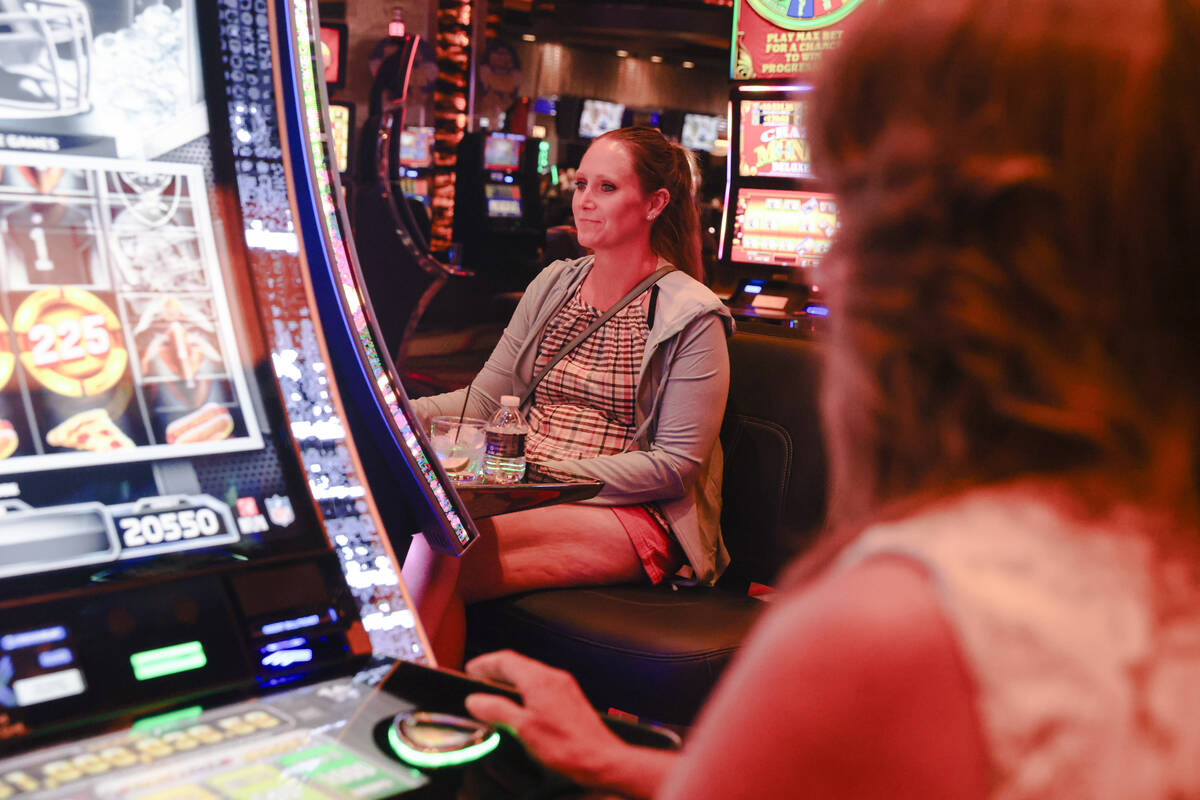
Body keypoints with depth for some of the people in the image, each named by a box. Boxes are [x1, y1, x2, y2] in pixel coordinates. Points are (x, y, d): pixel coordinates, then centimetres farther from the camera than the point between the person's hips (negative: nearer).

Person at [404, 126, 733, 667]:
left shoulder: (692, 317, -6)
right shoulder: (552, 287, 13)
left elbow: (677, 464, -11)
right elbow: (485, 398, 11)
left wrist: (559, 473, -18)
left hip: (635, 512, -5)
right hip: (525, 495, 6)